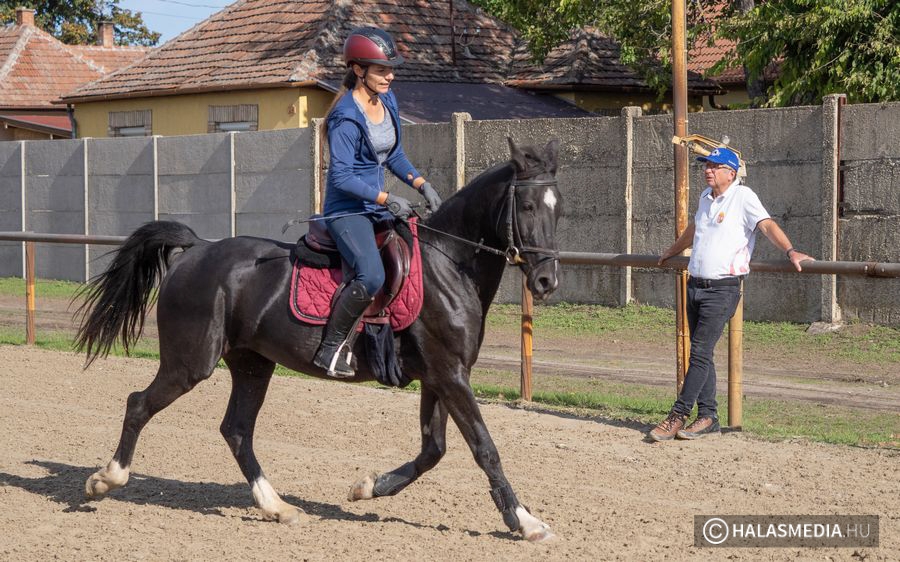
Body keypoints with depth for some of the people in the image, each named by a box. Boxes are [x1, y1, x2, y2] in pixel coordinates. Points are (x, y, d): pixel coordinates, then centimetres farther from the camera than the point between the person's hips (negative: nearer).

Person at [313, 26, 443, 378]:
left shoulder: (387, 101, 7)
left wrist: (422, 186, 4)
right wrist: (387, 200, -24)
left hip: (377, 206, 9)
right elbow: (342, 177, -22)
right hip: (347, 209, -9)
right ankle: (331, 347, -15)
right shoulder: (346, 118, -19)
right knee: (371, 276, -29)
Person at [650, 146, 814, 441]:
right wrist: (671, 252, 48)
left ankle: (678, 416, -7)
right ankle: (708, 417, 12)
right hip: (695, 284, 8)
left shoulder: (743, 197, -7)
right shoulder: (706, 197, 15)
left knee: (700, 353, -10)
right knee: (700, 353, 7)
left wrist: (790, 250, -34)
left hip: (722, 289, -8)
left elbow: (766, 225, -19)